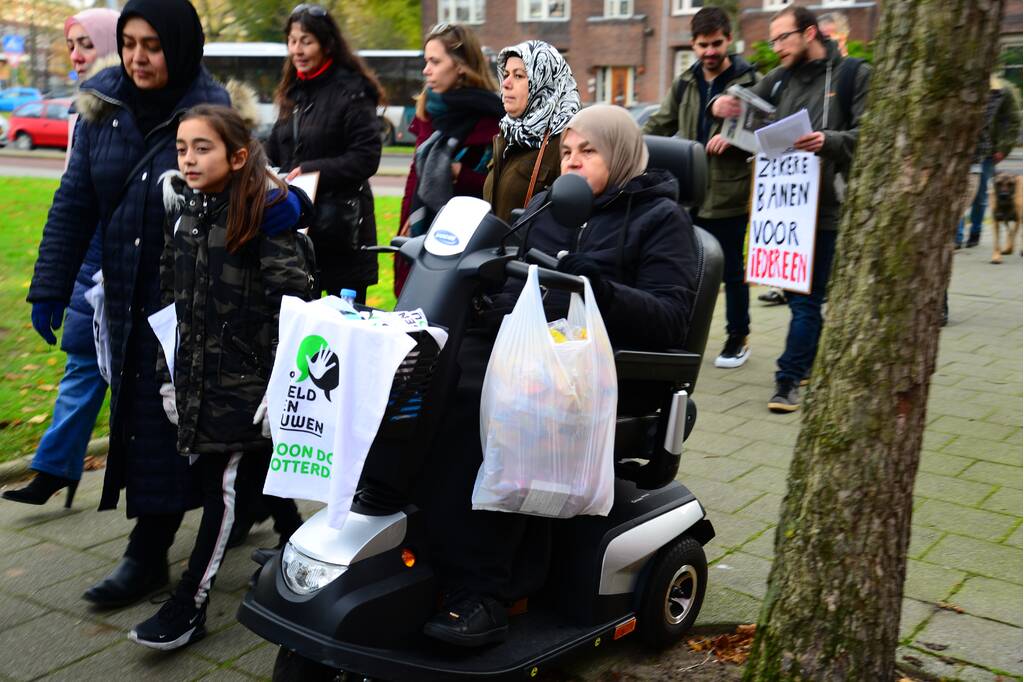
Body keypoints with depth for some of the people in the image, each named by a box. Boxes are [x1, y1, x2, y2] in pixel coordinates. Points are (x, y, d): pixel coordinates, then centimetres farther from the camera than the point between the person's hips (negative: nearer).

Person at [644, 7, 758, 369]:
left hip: (729, 196, -5)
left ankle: (738, 338, 23)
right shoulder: (685, 83, 9)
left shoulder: (749, 81, -6)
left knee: (732, 271, 7)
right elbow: (658, 126, 13)